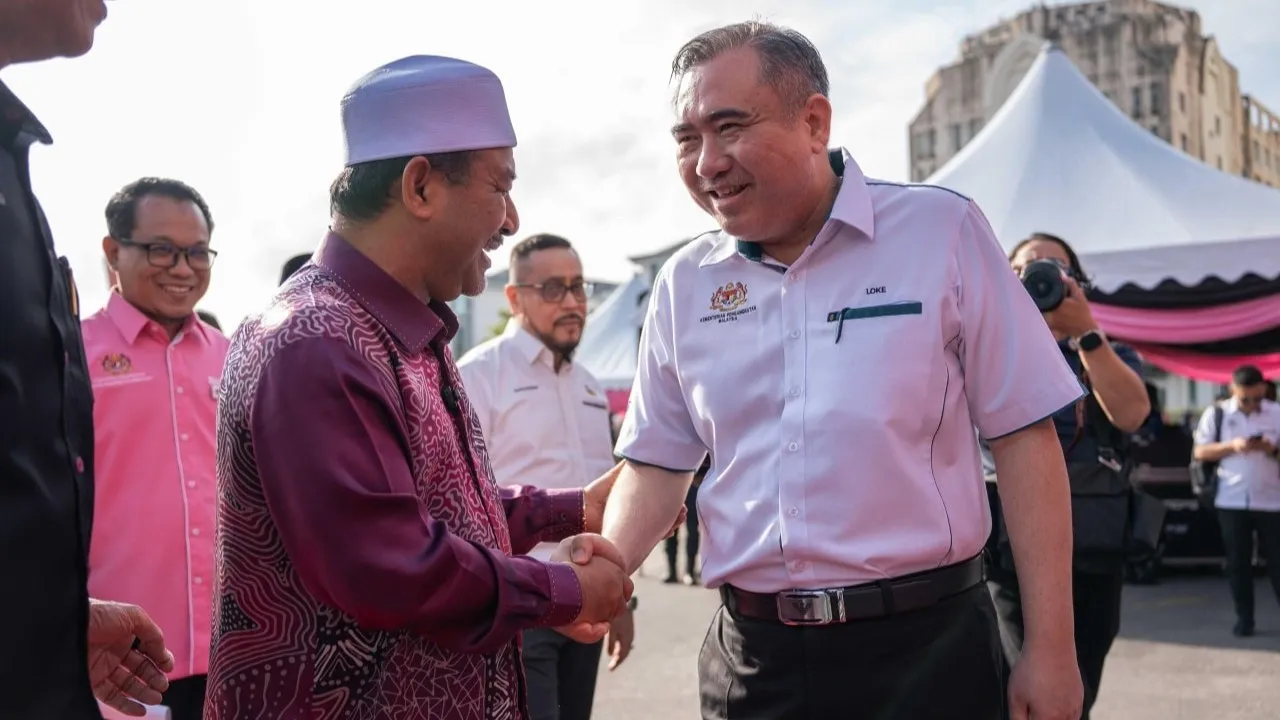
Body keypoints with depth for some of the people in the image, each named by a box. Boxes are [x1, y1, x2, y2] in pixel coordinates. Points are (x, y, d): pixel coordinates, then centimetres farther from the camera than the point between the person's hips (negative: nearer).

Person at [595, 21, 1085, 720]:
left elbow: (1023, 438, -5)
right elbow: (657, 465, 9)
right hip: (749, 655, 3)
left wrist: (1049, 647, -7)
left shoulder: (941, 231, -6)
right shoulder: (683, 284, 4)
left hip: (926, 643, -3)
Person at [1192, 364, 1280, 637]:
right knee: (1237, 562, 6)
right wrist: (1232, 446, -14)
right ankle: (1244, 618, 15)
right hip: (1232, 500, 0)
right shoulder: (1216, 414, 2)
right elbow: (1200, 452, 0)